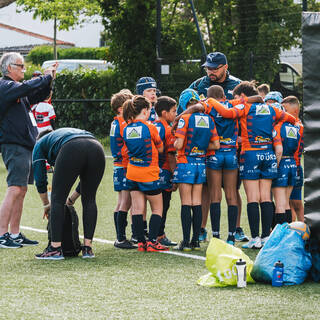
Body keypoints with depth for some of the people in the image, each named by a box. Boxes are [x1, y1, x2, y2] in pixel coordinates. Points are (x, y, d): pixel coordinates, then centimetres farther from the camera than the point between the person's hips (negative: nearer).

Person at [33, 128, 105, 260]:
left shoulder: (40, 144, 33)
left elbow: (40, 179, 27)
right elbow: (86, 177, 43)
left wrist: (46, 204, 40)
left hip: (72, 151, -5)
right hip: (96, 149, 5)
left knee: (58, 200, 4)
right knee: (89, 200, 15)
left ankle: (55, 249, 2)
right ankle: (88, 248, 13)